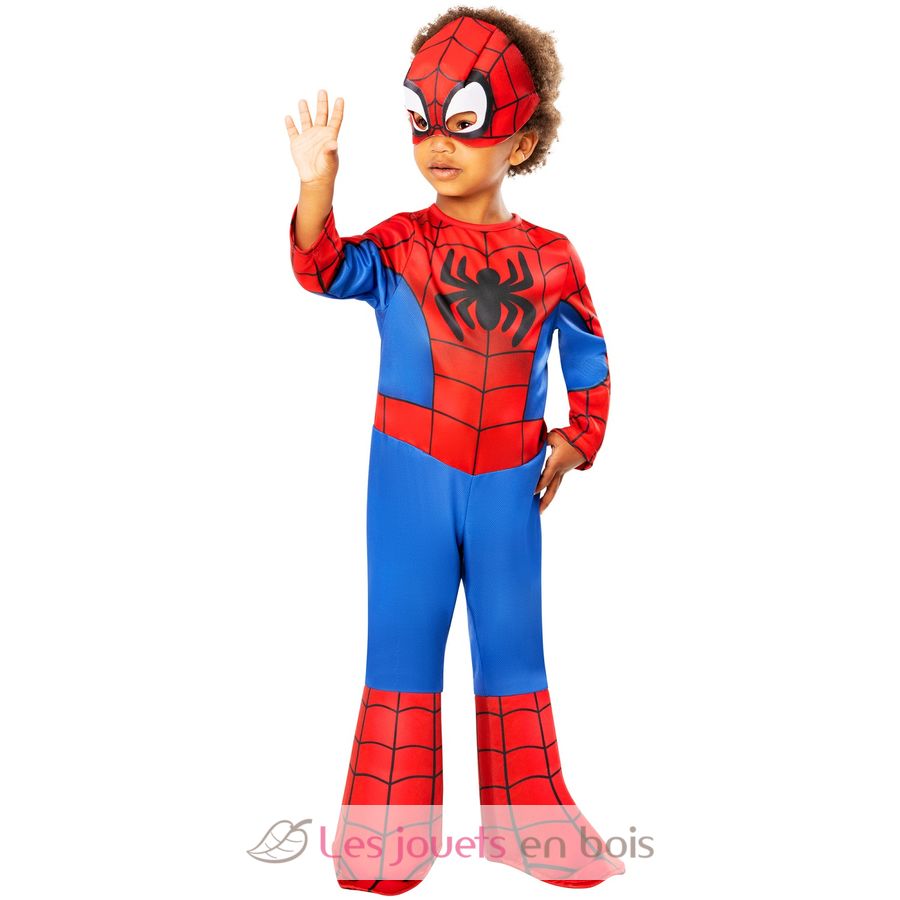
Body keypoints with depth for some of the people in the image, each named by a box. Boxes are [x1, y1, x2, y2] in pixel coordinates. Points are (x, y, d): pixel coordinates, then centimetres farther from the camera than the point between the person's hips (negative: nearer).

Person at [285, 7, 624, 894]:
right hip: (410, 480, -1)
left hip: (508, 485, 1)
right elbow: (328, 269, -23)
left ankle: (527, 817, 27)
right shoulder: (398, 246, -3)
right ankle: (390, 826, 22)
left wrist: (574, 443, 4)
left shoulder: (550, 258, 1)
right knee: (402, 639, 7)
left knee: (513, 645, 10)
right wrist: (317, 188, -39)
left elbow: (590, 363, 12)